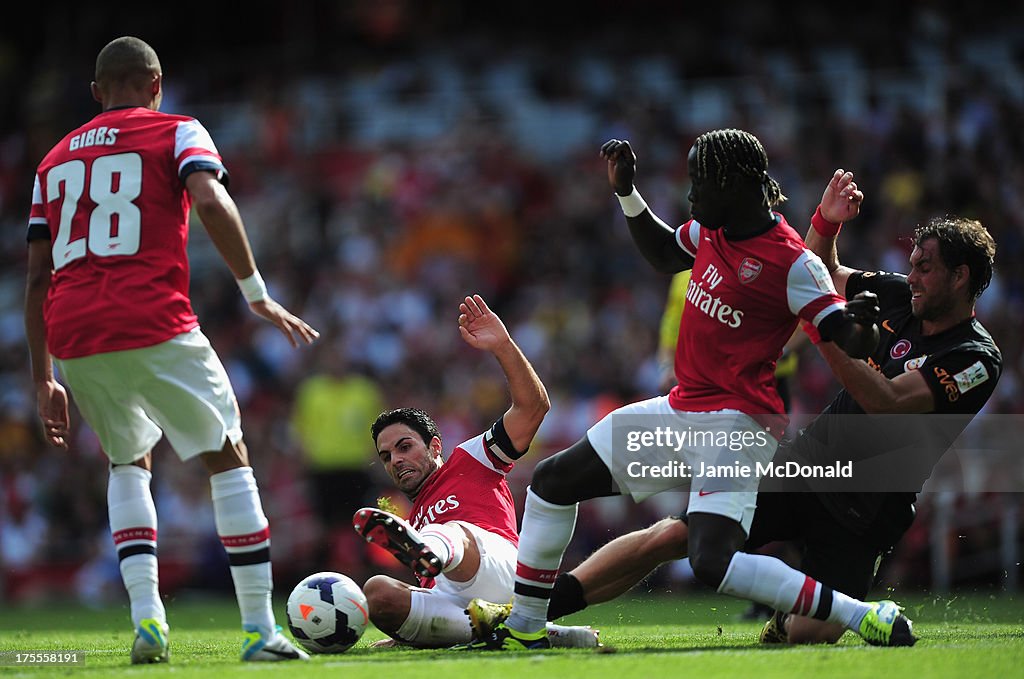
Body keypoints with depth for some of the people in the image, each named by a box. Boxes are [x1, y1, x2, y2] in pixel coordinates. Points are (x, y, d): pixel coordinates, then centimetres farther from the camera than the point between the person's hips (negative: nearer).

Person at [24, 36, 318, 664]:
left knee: (129, 463, 25)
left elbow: (38, 277, 19)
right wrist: (257, 294, -7)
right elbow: (211, 202, -12)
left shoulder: (56, 159, 22)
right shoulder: (177, 133, 9)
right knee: (228, 459, 10)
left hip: (72, 338, 4)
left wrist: (45, 379, 22)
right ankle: (260, 630, 5)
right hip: (155, 329, -4)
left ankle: (147, 617, 7)